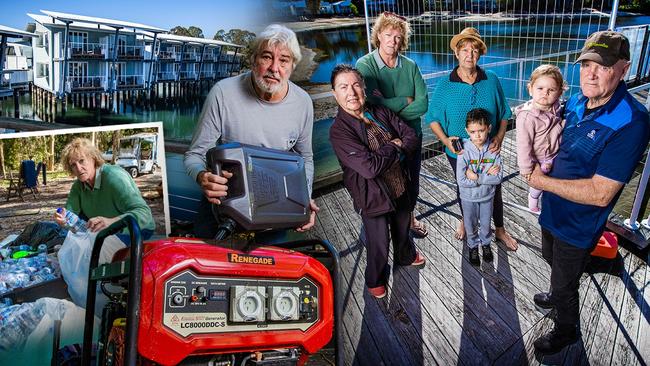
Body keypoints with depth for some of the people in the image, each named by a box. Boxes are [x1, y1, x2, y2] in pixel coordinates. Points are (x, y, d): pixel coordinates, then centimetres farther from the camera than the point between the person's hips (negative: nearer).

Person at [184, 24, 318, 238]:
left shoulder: (303, 102, -6)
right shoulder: (223, 93, -17)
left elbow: (305, 158, 9)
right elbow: (194, 155, -11)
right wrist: (202, 177, -35)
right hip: (222, 202, -2)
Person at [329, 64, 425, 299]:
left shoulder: (380, 112, -5)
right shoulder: (339, 130, -25)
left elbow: (411, 137, -2)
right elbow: (369, 167, -33)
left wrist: (395, 148, -22)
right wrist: (394, 147, -18)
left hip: (401, 187, 6)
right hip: (373, 197, -6)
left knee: (402, 228, 30)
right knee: (379, 244, 14)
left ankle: (405, 256, 61)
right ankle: (375, 279, 43)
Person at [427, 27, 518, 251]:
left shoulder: (491, 81, -10)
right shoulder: (444, 85, -13)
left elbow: (504, 114, 0)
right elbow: (433, 118, -6)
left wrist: (499, 137, -16)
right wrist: (445, 140, -21)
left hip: (488, 151, 1)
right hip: (458, 152, 0)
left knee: (494, 190, 14)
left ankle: (500, 230, 36)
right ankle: (465, 221, 48)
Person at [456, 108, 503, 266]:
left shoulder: (493, 150, -17)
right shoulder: (464, 152, -23)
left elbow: (498, 178, -20)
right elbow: (461, 181, -26)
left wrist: (476, 177, -28)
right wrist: (487, 175, -24)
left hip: (487, 196, 1)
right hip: (468, 197, -1)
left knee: (486, 223, 23)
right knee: (471, 224, 20)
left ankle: (486, 243, 50)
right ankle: (473, 245, 45)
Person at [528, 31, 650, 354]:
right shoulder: (576, 102, -7)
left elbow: (600, 194, -32)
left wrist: (543, 181, -24)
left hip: (578, 224, -7)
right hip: (552, 207, 7)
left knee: (564, 283, 15)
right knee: (551, 258, 32)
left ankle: (566, 331, 43)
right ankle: (557, 296, 62)